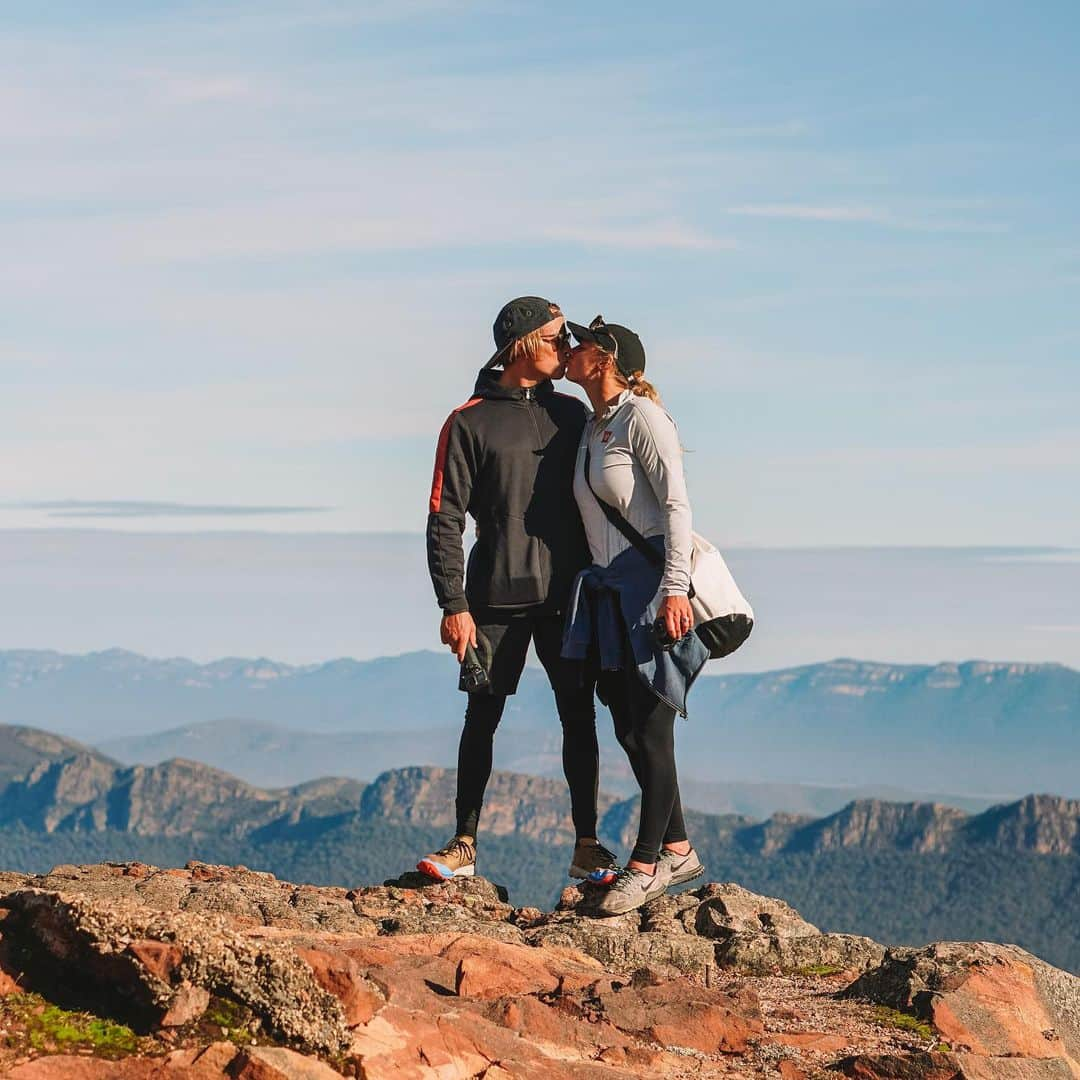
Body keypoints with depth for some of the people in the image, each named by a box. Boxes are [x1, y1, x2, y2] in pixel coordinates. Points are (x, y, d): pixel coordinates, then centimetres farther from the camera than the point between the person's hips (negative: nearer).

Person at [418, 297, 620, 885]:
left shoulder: (571, 414, 11)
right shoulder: (470, 422, -1)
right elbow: (445, 518, -4)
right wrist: (454, 605, -11)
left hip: (567, 595, 3)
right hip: (498, 599, -3)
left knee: (579, 717, 2)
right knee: (481, 718, 1)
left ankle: (587, 847, 9)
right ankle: (464, 844, 9)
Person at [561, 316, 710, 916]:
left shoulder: (641, 417, -10)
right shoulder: (591, 428, 16)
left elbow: (676, 505, -16)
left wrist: (675, 588, -24)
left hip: (653, 589, -9)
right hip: (609, 594, 9)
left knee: (650, 728, -5)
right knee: (629, 730, 9)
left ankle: (646, 863, 1)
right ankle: (676, 849, 19)